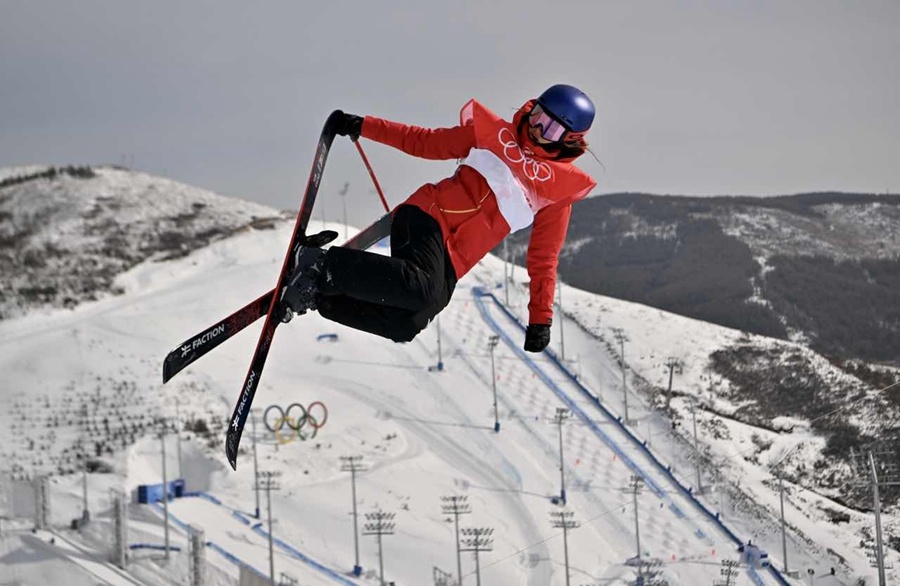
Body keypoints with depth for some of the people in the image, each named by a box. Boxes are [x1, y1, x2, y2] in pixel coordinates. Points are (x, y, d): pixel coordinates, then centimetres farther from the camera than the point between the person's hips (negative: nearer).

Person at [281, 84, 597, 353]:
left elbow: (544, 257, 14)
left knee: (405, 325, -22)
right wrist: (363, 126, 8)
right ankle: (323, 264, -24)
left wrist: (541, 319, 9)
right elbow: (426, 142, 13)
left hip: (450, 264, 3)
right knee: (423, 289, -36)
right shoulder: (494, 134, 9)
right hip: (429, 217, -3)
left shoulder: (560, 188, 12)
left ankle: (319, 294, -9)